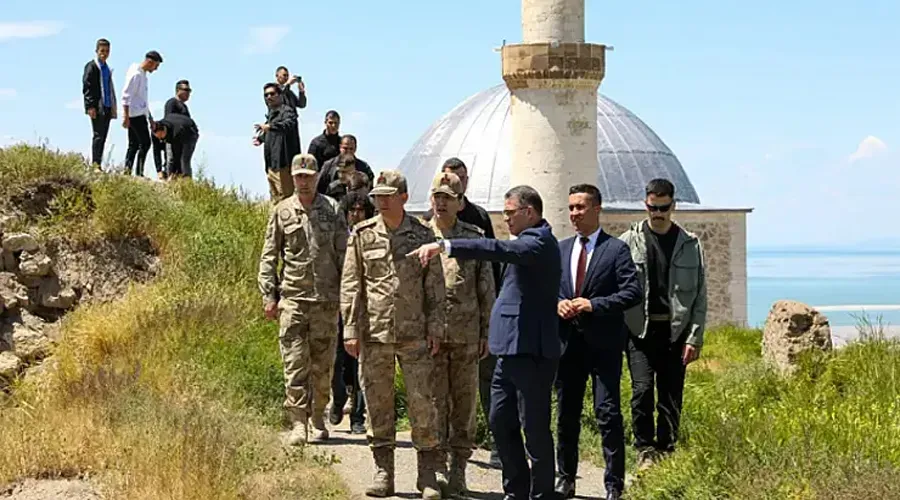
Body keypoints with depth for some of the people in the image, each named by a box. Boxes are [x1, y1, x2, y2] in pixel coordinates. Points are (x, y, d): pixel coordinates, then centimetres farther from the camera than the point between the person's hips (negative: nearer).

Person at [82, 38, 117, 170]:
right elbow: (86, 87, -10)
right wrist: (91, 106, -18)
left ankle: (99, 164, 9)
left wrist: (113, 107, 16)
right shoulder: (91, 66, -4)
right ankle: (95, 164, -10)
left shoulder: (107, 68, 18)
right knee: (98, 136, -10)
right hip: (97, 107, -7)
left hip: (107, 107, 7)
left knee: (103, 137, 7)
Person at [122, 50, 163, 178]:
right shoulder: (135, 74, -14)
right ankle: (139, 173, -9)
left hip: (140, 114, 10)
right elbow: (126, 96, -17)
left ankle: (127, 171, 9)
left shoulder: (143, 74, 16)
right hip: (135, 114, -10)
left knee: (133, 144, 9)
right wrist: (126, 117, -20)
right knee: (145, 143, -9)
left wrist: (149, 116, 27)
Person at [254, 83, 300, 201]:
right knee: (275, 197, 17)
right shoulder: (271, 114, 21)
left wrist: (269, 127, -44)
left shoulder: (287, 111, -10)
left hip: (283, 164, -10)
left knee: (284, 197, -12)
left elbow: (289, 124, -32)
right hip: (271, 164, 10)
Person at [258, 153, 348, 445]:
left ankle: (318, 420, 17)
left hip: (326, 298, 0)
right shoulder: (282, 212, 6)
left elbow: (344, 255, 6)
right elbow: (268, 256, 9)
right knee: (295, 363, -6)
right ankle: (298, 423, -7)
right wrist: (269, 295, 1)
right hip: (292, 298, 0)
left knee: (322, 364, 5)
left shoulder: (332, 211, 5)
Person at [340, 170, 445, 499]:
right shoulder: (362, 235, 4)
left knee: (422, 402, -2)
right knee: (377, 403, 5)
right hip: (373, 334, 1)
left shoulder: (422, 235, 3)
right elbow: (350, 285, 4)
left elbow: (435, 287, 6)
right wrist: (350, 329, -1)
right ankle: (383, 473, 14)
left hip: (415, 335, -1)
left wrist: (436, 328, 0)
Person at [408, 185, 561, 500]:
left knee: (535, 427, -3)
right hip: (511, 349, 11)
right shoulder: (532, 241, 19)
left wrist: (444, 246, -38)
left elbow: (499, 250, -31)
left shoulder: (539, 241, -14)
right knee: (500, 422, 14)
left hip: (531, 352, -11)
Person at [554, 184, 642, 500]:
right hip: (568, 341, 5)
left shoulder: (616, 249, -2)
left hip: (604, 343, -5)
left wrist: (593, 304, -16)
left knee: (608, 413, -6)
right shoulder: (561, 249, 13)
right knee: (566, 414, 10)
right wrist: (557, 304, -5)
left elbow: (632, 292, -9)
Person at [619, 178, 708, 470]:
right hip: (640, 329, -1)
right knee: (642, 389, -13)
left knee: (671, 397, 2)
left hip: (675, 331, 1)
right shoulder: (629, 241, 4)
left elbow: (699, 296, 6)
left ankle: (666, 452, 12)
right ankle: (645, 449, 0)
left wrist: (694, 338, -2)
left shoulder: (690, 245, 7)